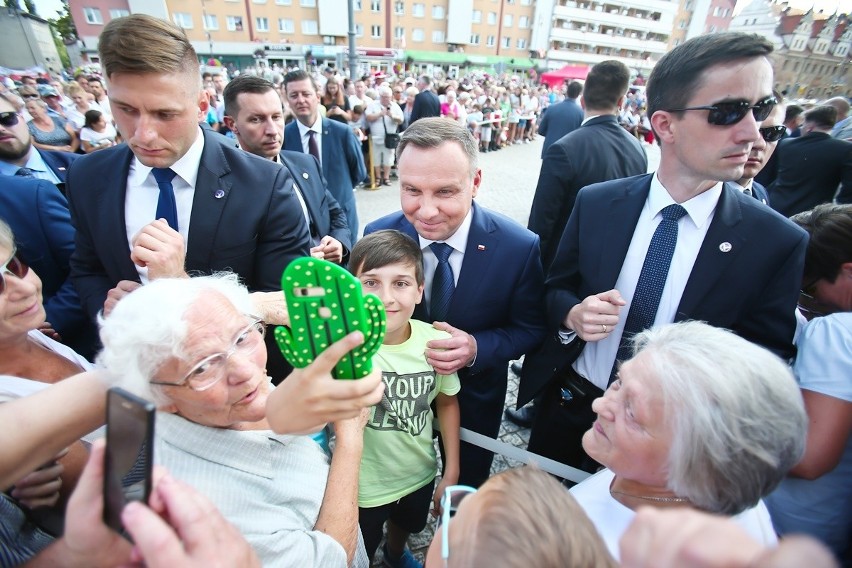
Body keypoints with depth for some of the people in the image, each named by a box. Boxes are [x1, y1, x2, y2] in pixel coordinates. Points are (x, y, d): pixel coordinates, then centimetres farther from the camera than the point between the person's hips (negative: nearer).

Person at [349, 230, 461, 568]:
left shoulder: (435, 341, -21)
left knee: (407, 526, 34)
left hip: (420, 475, 4)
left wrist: (452, 473, 1)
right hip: (362, 488, -3)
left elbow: (446, 402, -3)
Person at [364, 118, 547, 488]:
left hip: (476, 397, 0)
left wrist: (477, 349, -30)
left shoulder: (520, 247, -24)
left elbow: (530, 328, -12)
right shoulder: (378, 236, -20)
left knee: (467, 488, 28)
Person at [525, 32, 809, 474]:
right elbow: (555, 289, -1)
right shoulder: (595, 204, -10)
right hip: (569, 405, 2)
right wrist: (572, 315, -23)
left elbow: (769, 355, -5)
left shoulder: (778, 242, -13)